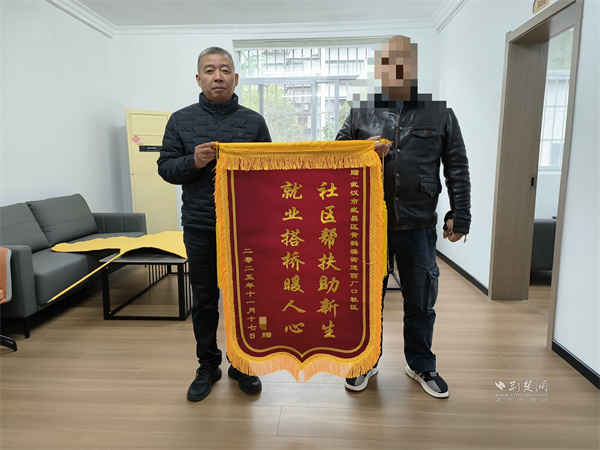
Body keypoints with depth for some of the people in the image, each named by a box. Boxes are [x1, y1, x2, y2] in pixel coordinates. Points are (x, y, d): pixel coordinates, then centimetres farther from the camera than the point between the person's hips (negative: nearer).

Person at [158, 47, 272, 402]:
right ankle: (208, 366, 29)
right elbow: (165, 167, 4)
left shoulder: (253, 121, 4)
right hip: (199, 227, 1)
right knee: (204, 299, 11)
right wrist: (193, 161, -15)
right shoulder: (181, 120, 5)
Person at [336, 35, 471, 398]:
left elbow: (458, 168, 5)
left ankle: (421, 364, 35)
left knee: (421, 300, 12)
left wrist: (460, 215, 1)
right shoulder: (361, 111, 6)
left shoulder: (439, 113, 5)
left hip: (418, 224, 0)